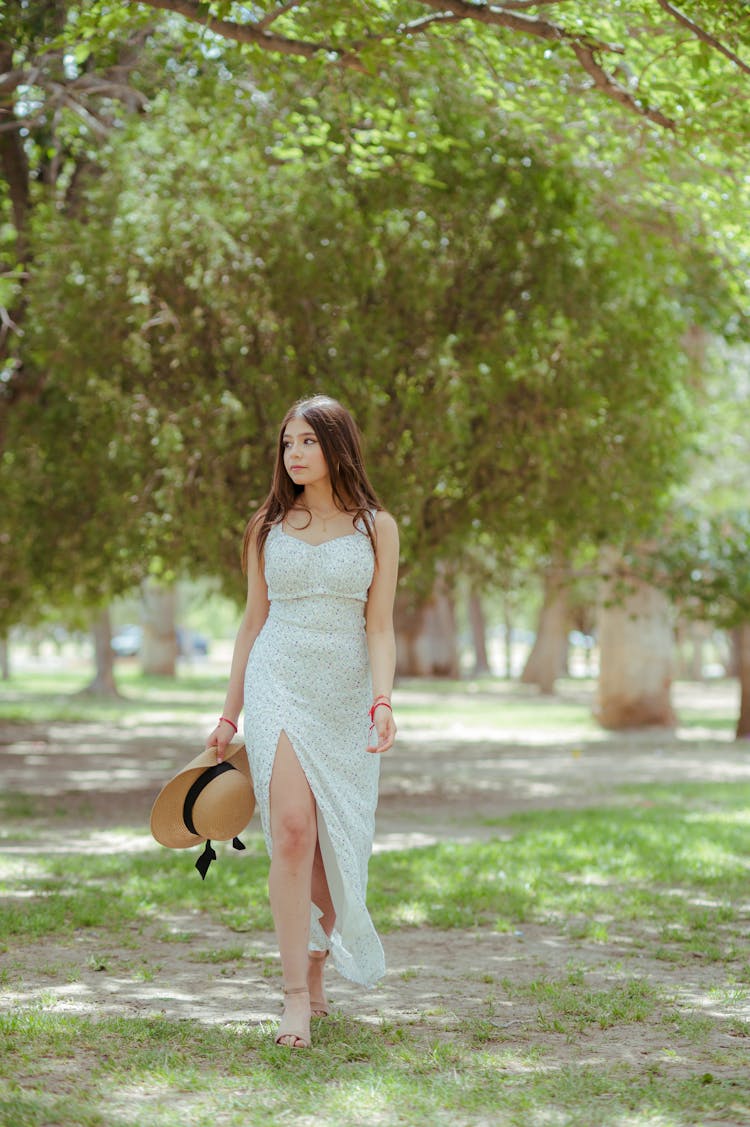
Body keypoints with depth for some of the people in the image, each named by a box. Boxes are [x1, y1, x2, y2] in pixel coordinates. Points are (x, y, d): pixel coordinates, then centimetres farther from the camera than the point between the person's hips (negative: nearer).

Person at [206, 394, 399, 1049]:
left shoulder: (376, 527, 6)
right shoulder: (269, 526, 10)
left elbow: (380, 626, 0)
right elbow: (254, 621, 14)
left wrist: (383, 701, -16)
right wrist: (230, 714, 13)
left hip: (345, 697, 0)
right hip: (279, 684, 0)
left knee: (336, 848, 4)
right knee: (292, 829, -16)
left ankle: (315, 974, 26)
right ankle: (296, 998, -15)